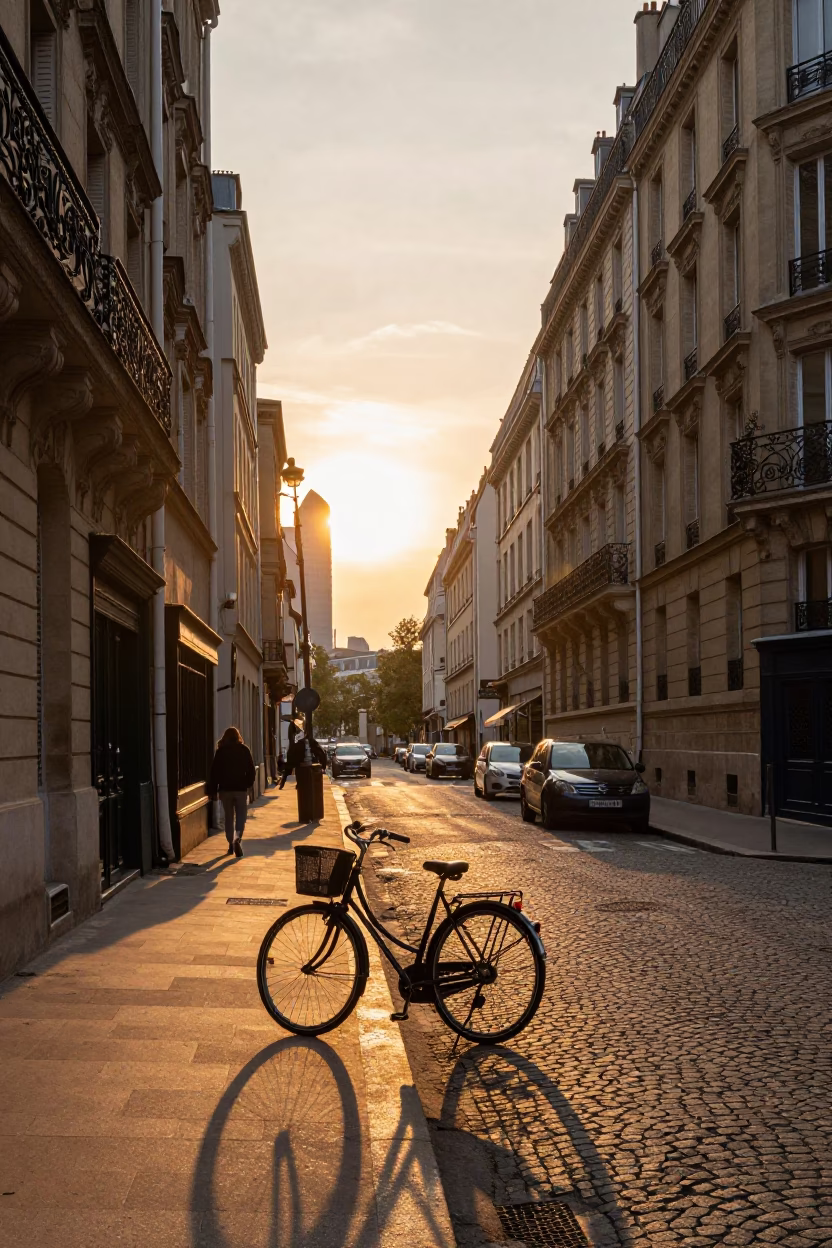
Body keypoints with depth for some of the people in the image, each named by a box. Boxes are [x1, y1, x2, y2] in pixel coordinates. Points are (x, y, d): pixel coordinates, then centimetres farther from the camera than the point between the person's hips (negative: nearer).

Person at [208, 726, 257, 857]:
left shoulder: (220, 751, 0)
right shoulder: (244, 750, -1)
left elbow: (214, 771, -1)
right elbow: (251, 770, -1)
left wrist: (212, 790, 3)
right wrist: (248, 784, 14)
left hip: (225, 789, 1)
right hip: (241, 789, -1)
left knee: (228, 817, 14)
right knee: (241, 816, 3)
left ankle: (231, 844, 16)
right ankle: (237, 839, -19)